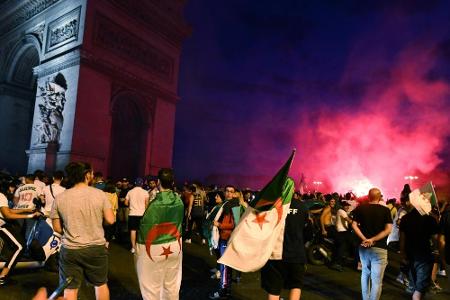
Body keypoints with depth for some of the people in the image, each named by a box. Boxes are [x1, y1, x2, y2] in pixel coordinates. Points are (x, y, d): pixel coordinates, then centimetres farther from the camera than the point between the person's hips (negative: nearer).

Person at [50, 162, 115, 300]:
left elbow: (57, 228, -1)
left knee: (70, 288, 14)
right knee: (101, 284, 19)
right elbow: (110, 220, -10)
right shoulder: (99, 194, -11)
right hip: (97, 248, -1)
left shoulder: (59, 198, -6)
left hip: (69, 250, 1)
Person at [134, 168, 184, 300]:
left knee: (152, 286, 10)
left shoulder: (156, 203, -20)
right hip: (175, 246, 6)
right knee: (172, 285, 18)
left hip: (155, 248, -5)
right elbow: (178, 221, 4)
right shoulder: (179, 201, -3)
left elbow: (146, 227, -15)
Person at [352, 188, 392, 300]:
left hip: (363, 246, 4)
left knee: (365, 273, 22)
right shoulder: (385, 210, -5)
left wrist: (364, 239, -11)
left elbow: (354, 225, -5)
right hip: (379, 248, -4)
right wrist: (373, 240, -14)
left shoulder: (360, 208, 1)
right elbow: (388, 229, -13)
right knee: (376, 280, 1)